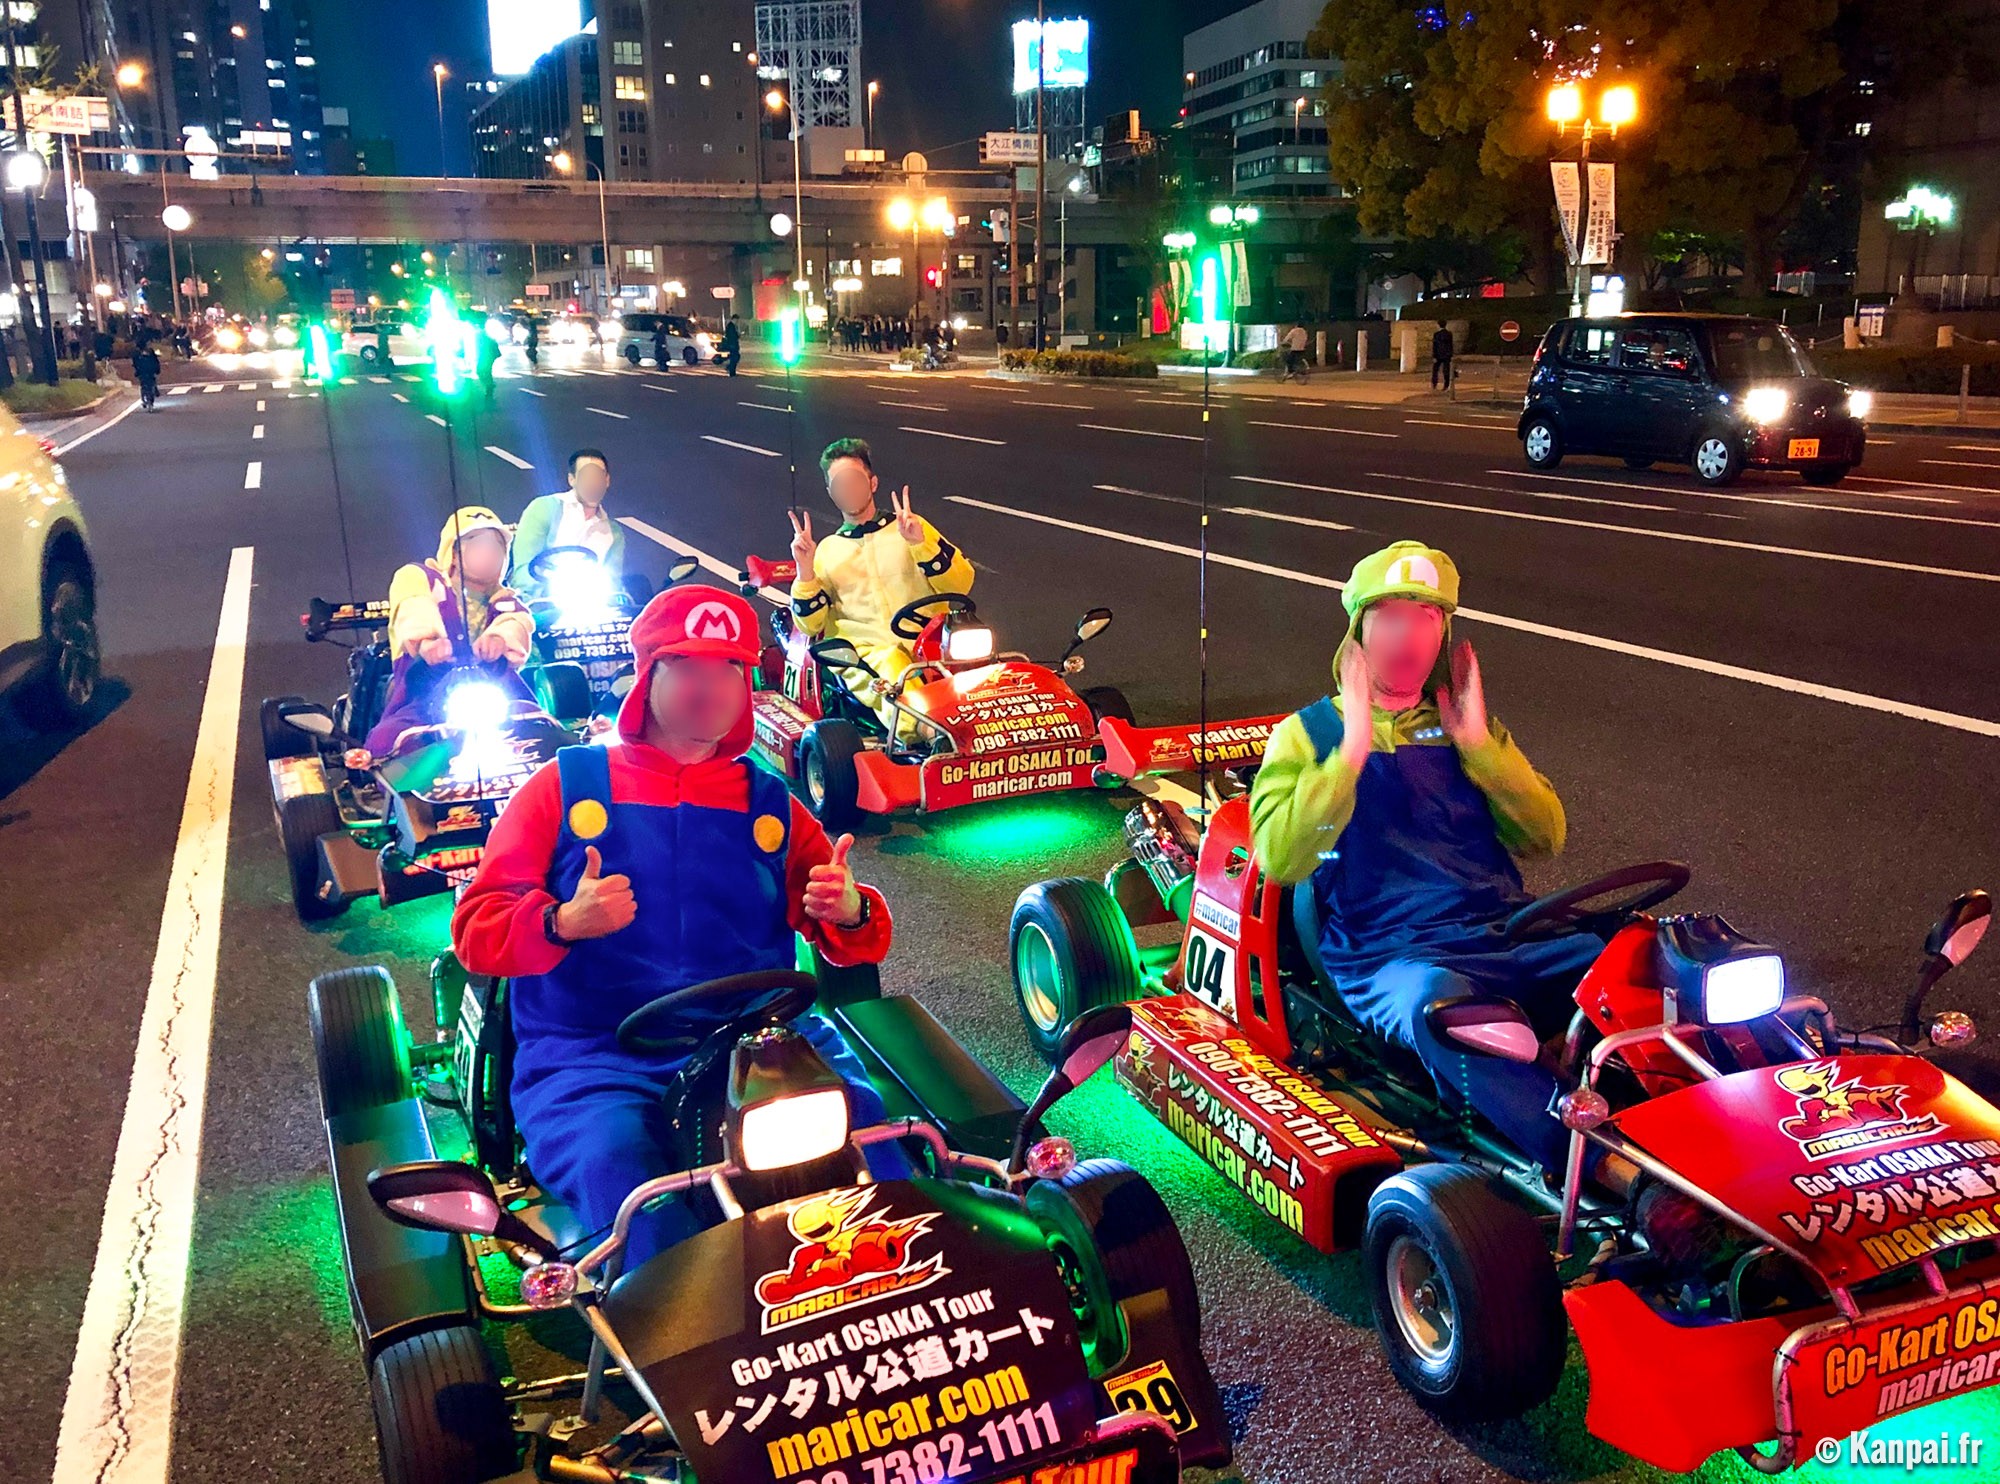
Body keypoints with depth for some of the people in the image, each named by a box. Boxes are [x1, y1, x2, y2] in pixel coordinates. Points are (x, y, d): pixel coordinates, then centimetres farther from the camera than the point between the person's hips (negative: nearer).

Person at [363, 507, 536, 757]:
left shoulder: (507, 604, 29)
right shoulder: (418, 577, 20)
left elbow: (518, 625, 3)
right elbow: (414, 612, -4)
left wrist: (501, 638, -25)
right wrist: (426, 639, -31)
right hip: (425, 707, -2)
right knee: (385, 741, -32)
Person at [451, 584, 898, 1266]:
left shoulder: (769, 803, 18)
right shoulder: (567, 785, 11)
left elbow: (855, 936, 20)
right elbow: (477, 929, 5)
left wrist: (849, 913, -6)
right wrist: (563, 923, -17)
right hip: (591, 1059, -2)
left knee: (864, 1125, -28)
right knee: (620, 1166, -36)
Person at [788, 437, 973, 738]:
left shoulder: (910, 529, 19)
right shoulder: (827, 550, 24)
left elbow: (960, 584, 7)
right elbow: (810, 625, 14)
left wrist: (921, 543, -6)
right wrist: (805, 569, 0)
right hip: (864, 652, -1)